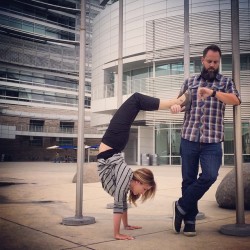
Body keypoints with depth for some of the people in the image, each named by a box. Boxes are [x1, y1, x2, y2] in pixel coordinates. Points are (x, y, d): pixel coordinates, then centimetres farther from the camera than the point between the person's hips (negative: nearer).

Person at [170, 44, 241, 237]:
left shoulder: (226, 82, 9)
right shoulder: (190, 82, 15)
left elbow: (236, 100, -9)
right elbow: (181, 103, 13)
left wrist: (213, 92, -25)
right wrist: (175, 105, -12)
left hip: (212, 141, -1)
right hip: (189, 139, 1)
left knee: (210, 176, -16)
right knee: (189, 179, 4)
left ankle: (181, 206, 4)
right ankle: (190, 220, 17)